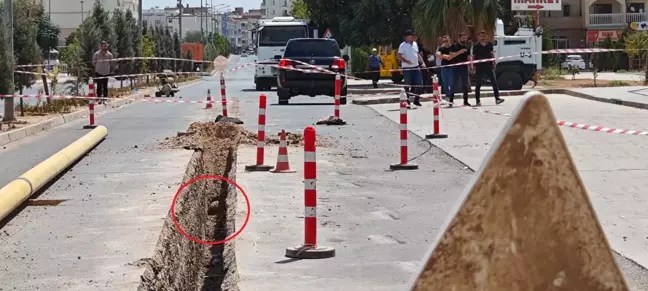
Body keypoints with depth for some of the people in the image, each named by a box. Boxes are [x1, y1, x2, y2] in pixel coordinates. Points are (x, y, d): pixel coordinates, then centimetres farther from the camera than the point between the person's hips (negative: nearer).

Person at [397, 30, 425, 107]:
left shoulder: (414, 44, 12)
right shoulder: (403, 45, -9)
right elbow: (399, 56, -15)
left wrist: (422, 62, 10)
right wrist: (407, 61, -27)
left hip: (416, 67, 6)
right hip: (407, 68, -6)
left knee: (419, 84, 2)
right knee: (408, 85, -1)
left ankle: (416, 100, 15)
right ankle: (407, 101, 7)